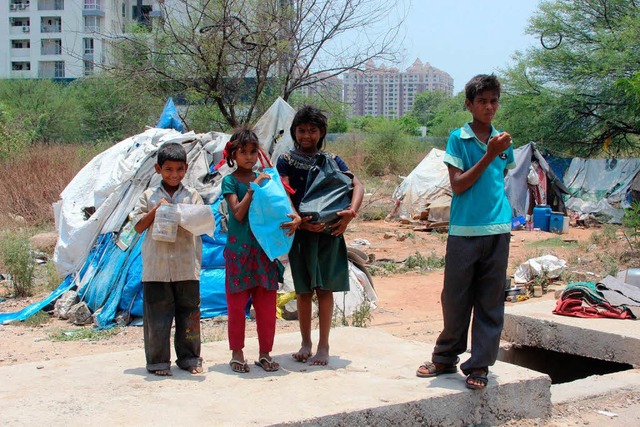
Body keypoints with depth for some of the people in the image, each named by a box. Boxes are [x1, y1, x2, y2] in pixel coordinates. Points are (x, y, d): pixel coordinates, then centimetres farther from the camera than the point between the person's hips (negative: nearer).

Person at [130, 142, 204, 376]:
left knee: (189, 313, 7)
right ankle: (158, 361, 11)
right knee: (157, 314, 2)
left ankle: (189, 357, 19)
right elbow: (138, 225, 2)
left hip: (186, 267, 1)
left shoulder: (192, 196, 7)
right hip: (156, 267, 0)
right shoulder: (149, 196, 7)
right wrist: (156, 210, -11)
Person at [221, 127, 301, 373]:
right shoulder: (230, 181, -3)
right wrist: (253, 187, -21)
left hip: (264, 249, 4)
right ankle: (237, 353, 16)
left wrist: (294, 218, -16)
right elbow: (238, 213, -14)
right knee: (237, 304, 5)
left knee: (266, 305, 7)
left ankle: (265, 353, 17)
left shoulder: (264, 178, 9)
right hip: (239, 250, -4)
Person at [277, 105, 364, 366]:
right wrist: (299, 221, -22)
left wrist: (351, 212, -22)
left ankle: (323, 346, 5)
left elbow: (357, 185, -3)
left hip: (328, 230, 0)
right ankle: (305, 343, 19)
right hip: (300, 231, 0)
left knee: (324, 288, -1)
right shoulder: (287, 160, 5)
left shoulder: (331, 160, 8)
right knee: (303, 290, 6)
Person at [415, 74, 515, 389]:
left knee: (490, 301, 4)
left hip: (497, 230, 3)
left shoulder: (502, 141, 10)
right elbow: (458, 184, -9)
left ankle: (479, 365, 13)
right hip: (463, 230, -3)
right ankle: (445, 358, 22)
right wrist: (489, 155, -13)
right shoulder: (458, 138, -1)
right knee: (455, 298, 5)